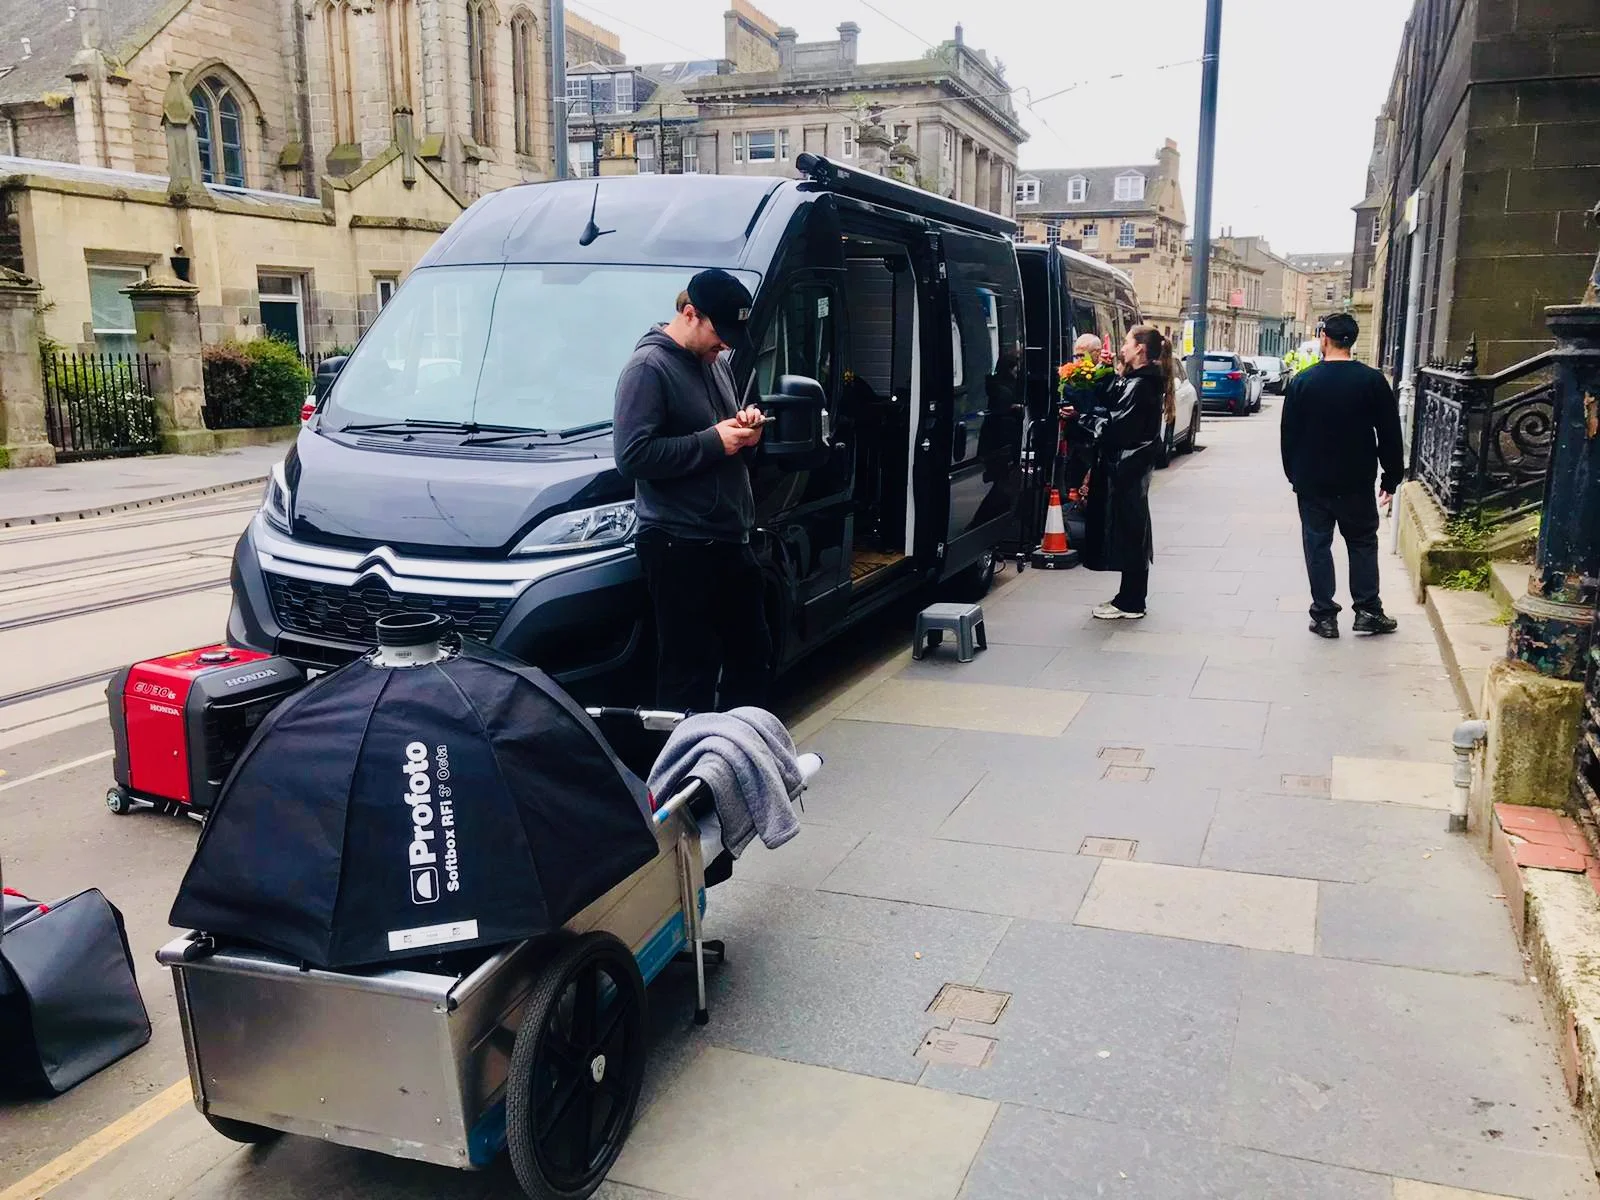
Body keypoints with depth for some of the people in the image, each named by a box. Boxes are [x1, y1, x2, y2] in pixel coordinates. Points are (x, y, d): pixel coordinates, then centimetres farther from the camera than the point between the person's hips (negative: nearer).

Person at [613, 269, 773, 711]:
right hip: (680, 546, -9)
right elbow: (633, 455, -20)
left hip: (731, 538, 9)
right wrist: (714, 440, -18)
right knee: (691, 673, -4)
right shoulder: (648, 368, -11)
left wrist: (745, 427, 4)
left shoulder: (716, 363, 16)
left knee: (753, 657, 17)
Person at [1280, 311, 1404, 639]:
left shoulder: (1303, 381, -4)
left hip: (1313, 481, 0)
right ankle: (1368, 611, 13)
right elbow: (1389, 434, -2)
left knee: (1317, 544, 7)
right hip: (1357, 482, 0)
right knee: (1363, 543, 14)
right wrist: (1391, 478, 6)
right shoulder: (1373, 380, -5)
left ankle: (1324, 615, 7)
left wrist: (1294, 474, 12)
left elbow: (1289, 434, 1)